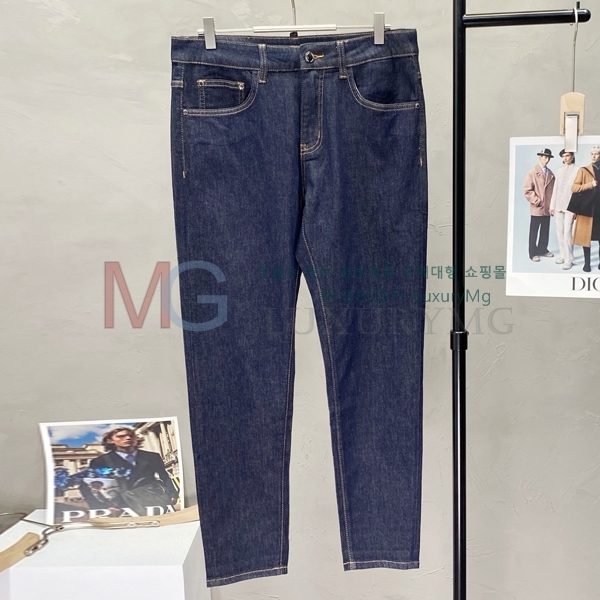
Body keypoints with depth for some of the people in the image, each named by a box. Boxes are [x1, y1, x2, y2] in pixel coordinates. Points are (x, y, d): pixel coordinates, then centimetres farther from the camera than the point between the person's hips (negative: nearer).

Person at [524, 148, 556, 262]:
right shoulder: (533, 172, -5)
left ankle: (542, 249, 22)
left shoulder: (551, 174, 9)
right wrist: (537, 201, -13)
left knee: (545, 231, 10)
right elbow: (527, 189, -10)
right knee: (534, 231, 2)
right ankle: (533, 253, 8)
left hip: (548, 208, 5)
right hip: (537, 208, -5)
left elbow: (553, 189, 14)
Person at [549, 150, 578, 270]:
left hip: (570, 206, -5)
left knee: (567, 232, -9)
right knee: (559, 231, 7)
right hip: (558, 205, 5)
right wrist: (552, 206, 10)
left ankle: (568, 259, -4)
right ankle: (563, 255, 16)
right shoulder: (559, 171, 13)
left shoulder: (577, 171, -3)